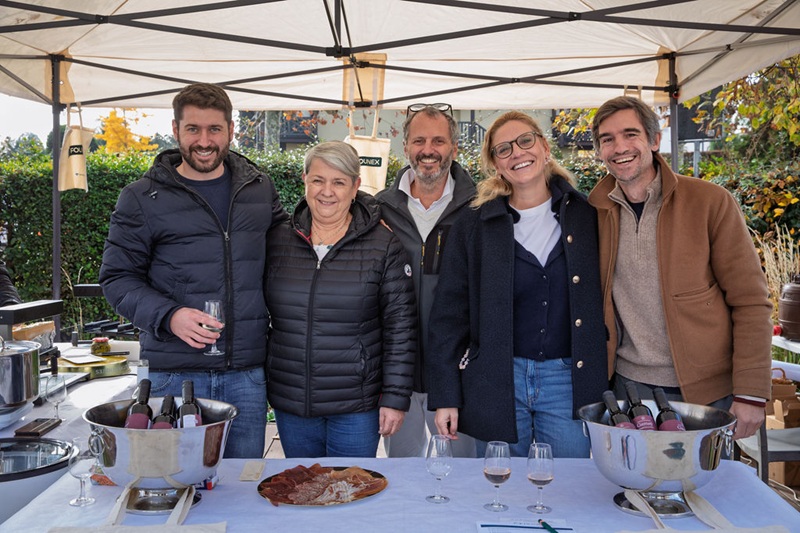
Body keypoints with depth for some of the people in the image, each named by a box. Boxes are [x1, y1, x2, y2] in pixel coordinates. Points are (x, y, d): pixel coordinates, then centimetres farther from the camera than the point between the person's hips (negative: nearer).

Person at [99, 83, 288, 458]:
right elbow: (117, 278, 0)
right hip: (174, 375, -2)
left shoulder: (260, 189, 9)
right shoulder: (142, 198, 1)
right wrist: (169, 316, -17)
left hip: (247, 374, 3)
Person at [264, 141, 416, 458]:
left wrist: (395, 397, -8)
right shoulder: (277, 241, 3)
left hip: (357, 407, -3)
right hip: (289, 405, 3)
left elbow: (401, 327, -5)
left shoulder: (384, 246, -5)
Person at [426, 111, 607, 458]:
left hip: (569, 380, 1)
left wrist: (605, 383, 2)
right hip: (496, 383, 0)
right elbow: (450, 312, 0)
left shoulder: (586, 217, 3)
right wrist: (445, 395, -4)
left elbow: (607, 303, 8)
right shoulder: (473, 226, 1)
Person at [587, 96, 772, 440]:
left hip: (706, 390, -2)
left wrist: (751, 393, -11)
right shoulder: (594, 211, 1)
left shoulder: (711, 202, -8)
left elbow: (750, 302, -7)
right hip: (627, 385, 3)